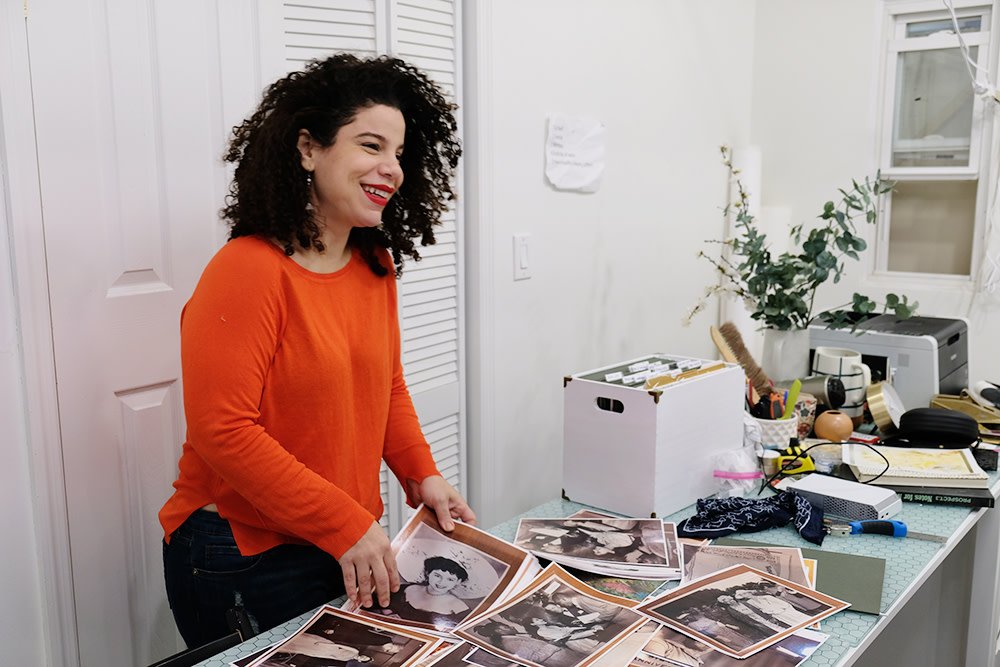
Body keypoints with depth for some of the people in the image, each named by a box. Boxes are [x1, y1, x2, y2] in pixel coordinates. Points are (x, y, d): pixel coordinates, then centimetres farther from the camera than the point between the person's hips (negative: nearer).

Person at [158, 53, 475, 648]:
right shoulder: (247, 271, -21)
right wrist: (347, 527, -23)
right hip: (244, 563, -7)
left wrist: (422, 474, -1)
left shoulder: (376, 265, 2)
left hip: (353, 547, 7)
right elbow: (224, 431, -24)